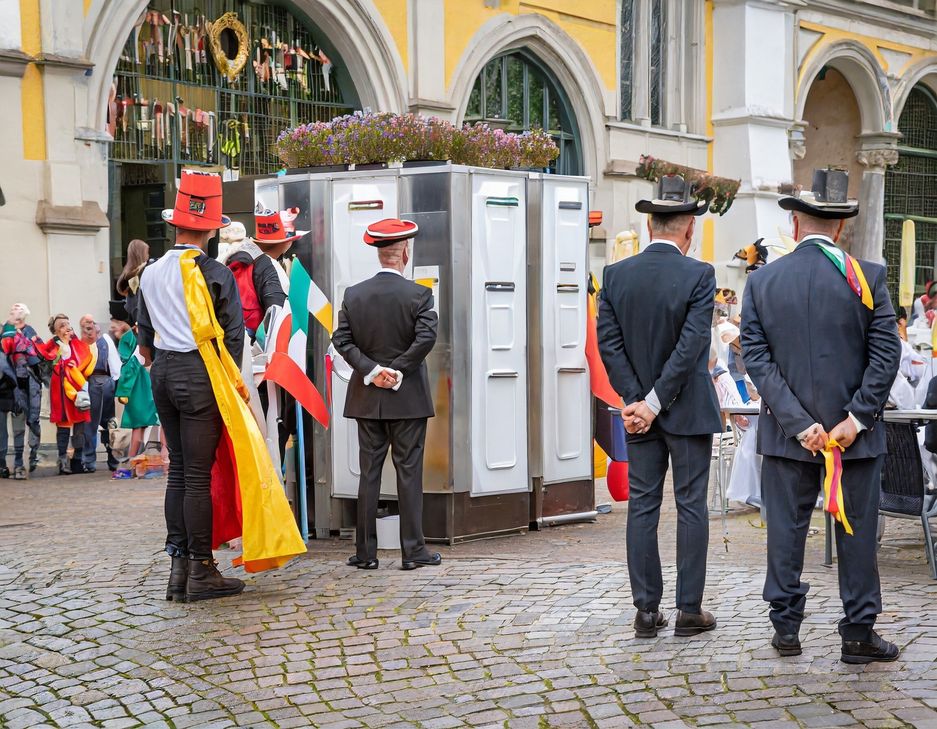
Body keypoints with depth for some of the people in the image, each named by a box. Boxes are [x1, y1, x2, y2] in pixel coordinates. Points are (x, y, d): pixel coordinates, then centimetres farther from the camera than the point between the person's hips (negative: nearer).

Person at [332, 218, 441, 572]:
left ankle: (365, 552, 11)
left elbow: (341, 339, -3)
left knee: (369, 473, 8)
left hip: (366, 397, 3)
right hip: (408, 398, -3)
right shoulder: (418, 294, -8)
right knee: (409, 472, 3)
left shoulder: (353, 294, 3)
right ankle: (412, 550, 6)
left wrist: (371, 370, -6)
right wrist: (396, 370, -10)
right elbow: (426, 338, -17)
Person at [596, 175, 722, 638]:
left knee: (642, 506, 8)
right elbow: (691, 346, -17)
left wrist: (637, 401, -3)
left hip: (639, 411, 4)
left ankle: (646, 610, 10)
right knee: (691, 506, 4)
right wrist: (655, 403, -13)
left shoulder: (616, 275, 0)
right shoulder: (699, 275, -11)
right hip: (688, 409, -3)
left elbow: (609, 342, -3)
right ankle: (689, 609, 8)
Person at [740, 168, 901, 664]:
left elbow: (757, 359, -6)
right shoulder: (867, 276, -6)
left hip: (786, 433, 1)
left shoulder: (761, 281, -1)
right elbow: (887, 353, -10)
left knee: (785, 530, 11)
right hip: (854, 434, -1)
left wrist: (799, 423, -8)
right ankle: (858, 633, 14)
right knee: (856, 530, 9)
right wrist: (857, 418, -9)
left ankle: (786, 627, 18)